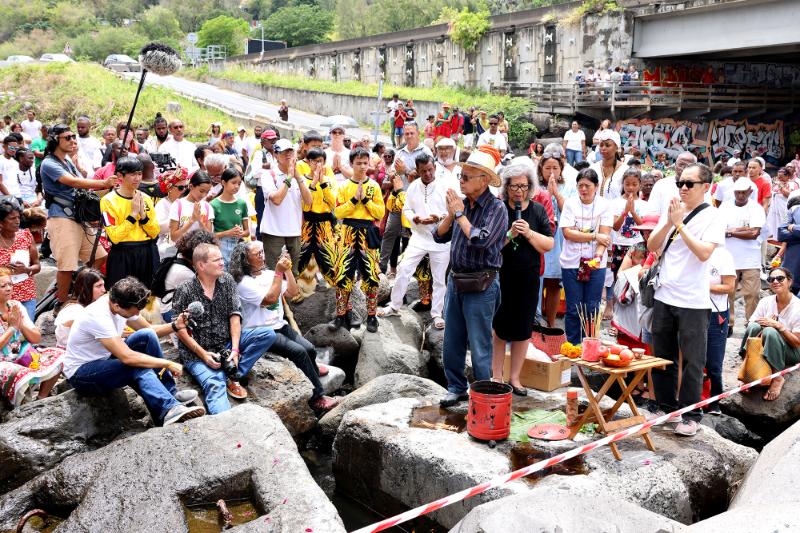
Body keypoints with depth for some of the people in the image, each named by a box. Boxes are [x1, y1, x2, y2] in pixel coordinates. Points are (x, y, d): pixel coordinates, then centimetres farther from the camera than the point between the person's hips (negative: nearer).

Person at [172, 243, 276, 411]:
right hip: (196, 352, -5)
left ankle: (233, 377, -14)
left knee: (268, 334, -12)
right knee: (214, 385, -32)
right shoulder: (185, 291, -9)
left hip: (227, 343, 5)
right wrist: (203, 354, -16)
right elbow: (180, 329, -8)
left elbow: (235, 316, 0)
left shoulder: (227, 281, 4)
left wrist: (235, 349, -12)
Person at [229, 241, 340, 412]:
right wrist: (279, 272, -18)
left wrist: (288, 270, -5)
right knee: (299, 352, -23)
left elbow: (292, 292, 6)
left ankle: (311, 371, 19)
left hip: (279, 325, 7)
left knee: (310, 349, -14)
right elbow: (270, 299, -20)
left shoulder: (268, 274, 10)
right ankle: (317, 397, -14)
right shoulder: (244, 283, -11)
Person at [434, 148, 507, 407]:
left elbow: (481, 240, -25)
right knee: (451, 341, 14)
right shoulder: (461, 203, 6)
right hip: (455, 279, 7)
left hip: (480, 285, -7)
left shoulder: (496, 208, -12)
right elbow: (439, 236, 8)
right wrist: (450, 214, -8)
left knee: (479, 346, 2)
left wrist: (459, 214, -16)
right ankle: (456, 388, 29)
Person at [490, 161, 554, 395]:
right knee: (499, 329, 7)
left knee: (523, 330, 9)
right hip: (500, 277, -2)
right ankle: (497, 377, 20)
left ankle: (514, 378, 22)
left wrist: (529, 233, -16)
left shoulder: (538, 210, 4)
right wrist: (509, 235, -23)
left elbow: (549, 245, -1)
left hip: (528, 279, 3)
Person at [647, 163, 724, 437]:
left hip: (693, 301, -5)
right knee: (662, 357, 13)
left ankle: (690, 416, 13)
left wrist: (680, 224, -18)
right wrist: (669, 222, -11)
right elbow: (652, 246, 4)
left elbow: (704, 253, -19)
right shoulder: (671, 210, 8)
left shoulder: (712, 218, -6)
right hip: (664, 296, 5)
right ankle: (666, 407, 27)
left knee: (692, 361, 2)